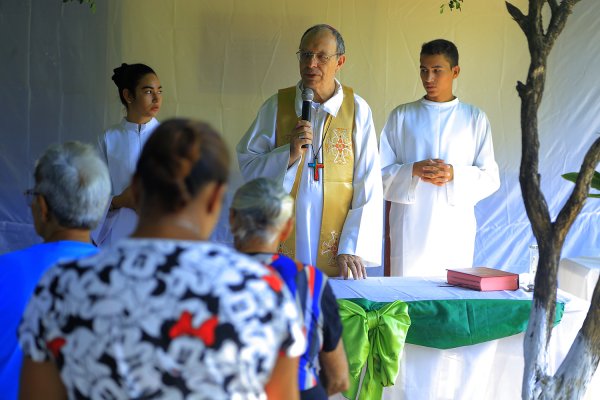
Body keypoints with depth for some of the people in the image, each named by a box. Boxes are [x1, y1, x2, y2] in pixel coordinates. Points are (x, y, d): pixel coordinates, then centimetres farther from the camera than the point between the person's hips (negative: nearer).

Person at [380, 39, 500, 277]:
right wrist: (414, 171, -13)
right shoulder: (401, 116, 8)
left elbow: (491, 178, 6)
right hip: (410, 228, 0)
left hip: (456, 230, 0)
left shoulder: (475, 119, 8)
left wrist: (455, 174, -12)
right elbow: (381, 172, 6)